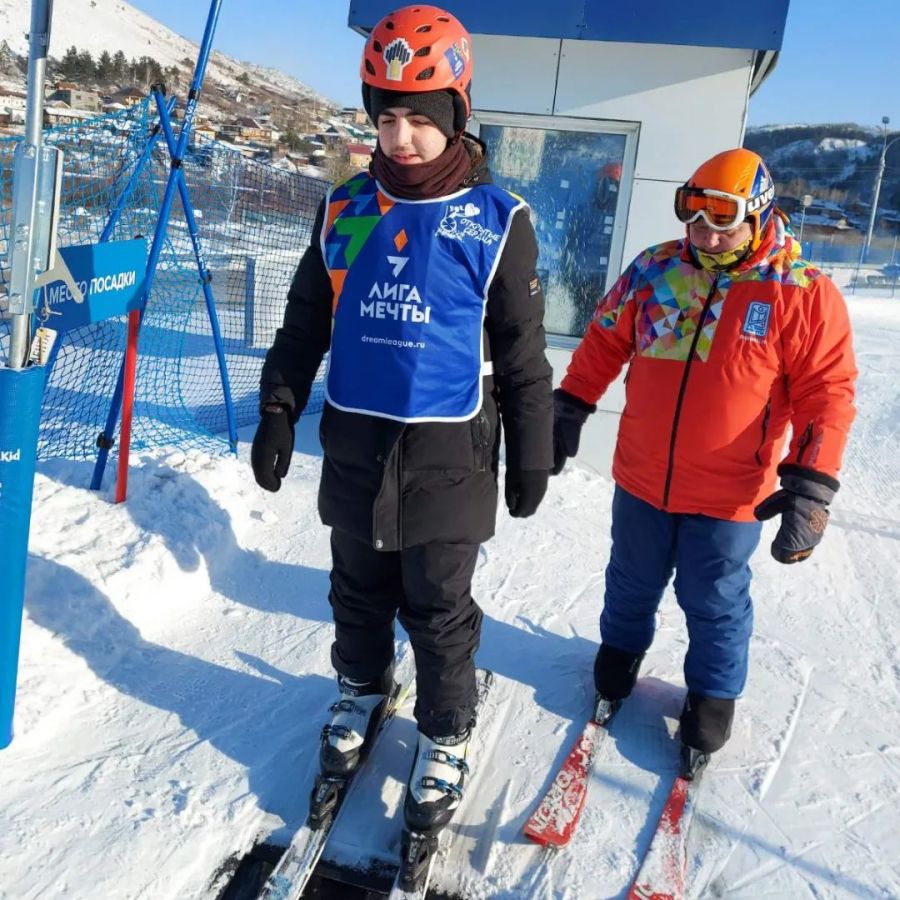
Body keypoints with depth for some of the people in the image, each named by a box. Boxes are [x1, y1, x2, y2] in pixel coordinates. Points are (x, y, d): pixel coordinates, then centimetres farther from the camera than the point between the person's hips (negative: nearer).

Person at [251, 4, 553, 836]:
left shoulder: (496, 220, -7)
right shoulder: (345, 208, 3)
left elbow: (522, 352, -2)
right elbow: (305, 323, 10)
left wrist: (532, 454, 0)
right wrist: (278, 413, 8)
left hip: (447, 453, -3)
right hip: (354, 444, 4)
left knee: (439, 607, 8)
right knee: (359, 588, 19)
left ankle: (446, 736, 29)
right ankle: (362, 690, 44)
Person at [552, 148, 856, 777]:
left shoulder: (804, 294, -12)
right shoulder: (654, 270, -3)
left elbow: (826, 394, -11)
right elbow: (605, 343, 8)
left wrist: (811, 485, -18)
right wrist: (569, 410, 10)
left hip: (729, 496, -3)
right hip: (641, 478, 3)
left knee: (715, 605, 15)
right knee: (632, 583, 23)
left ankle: (713, 696, 38)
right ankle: (620, 654, 49)